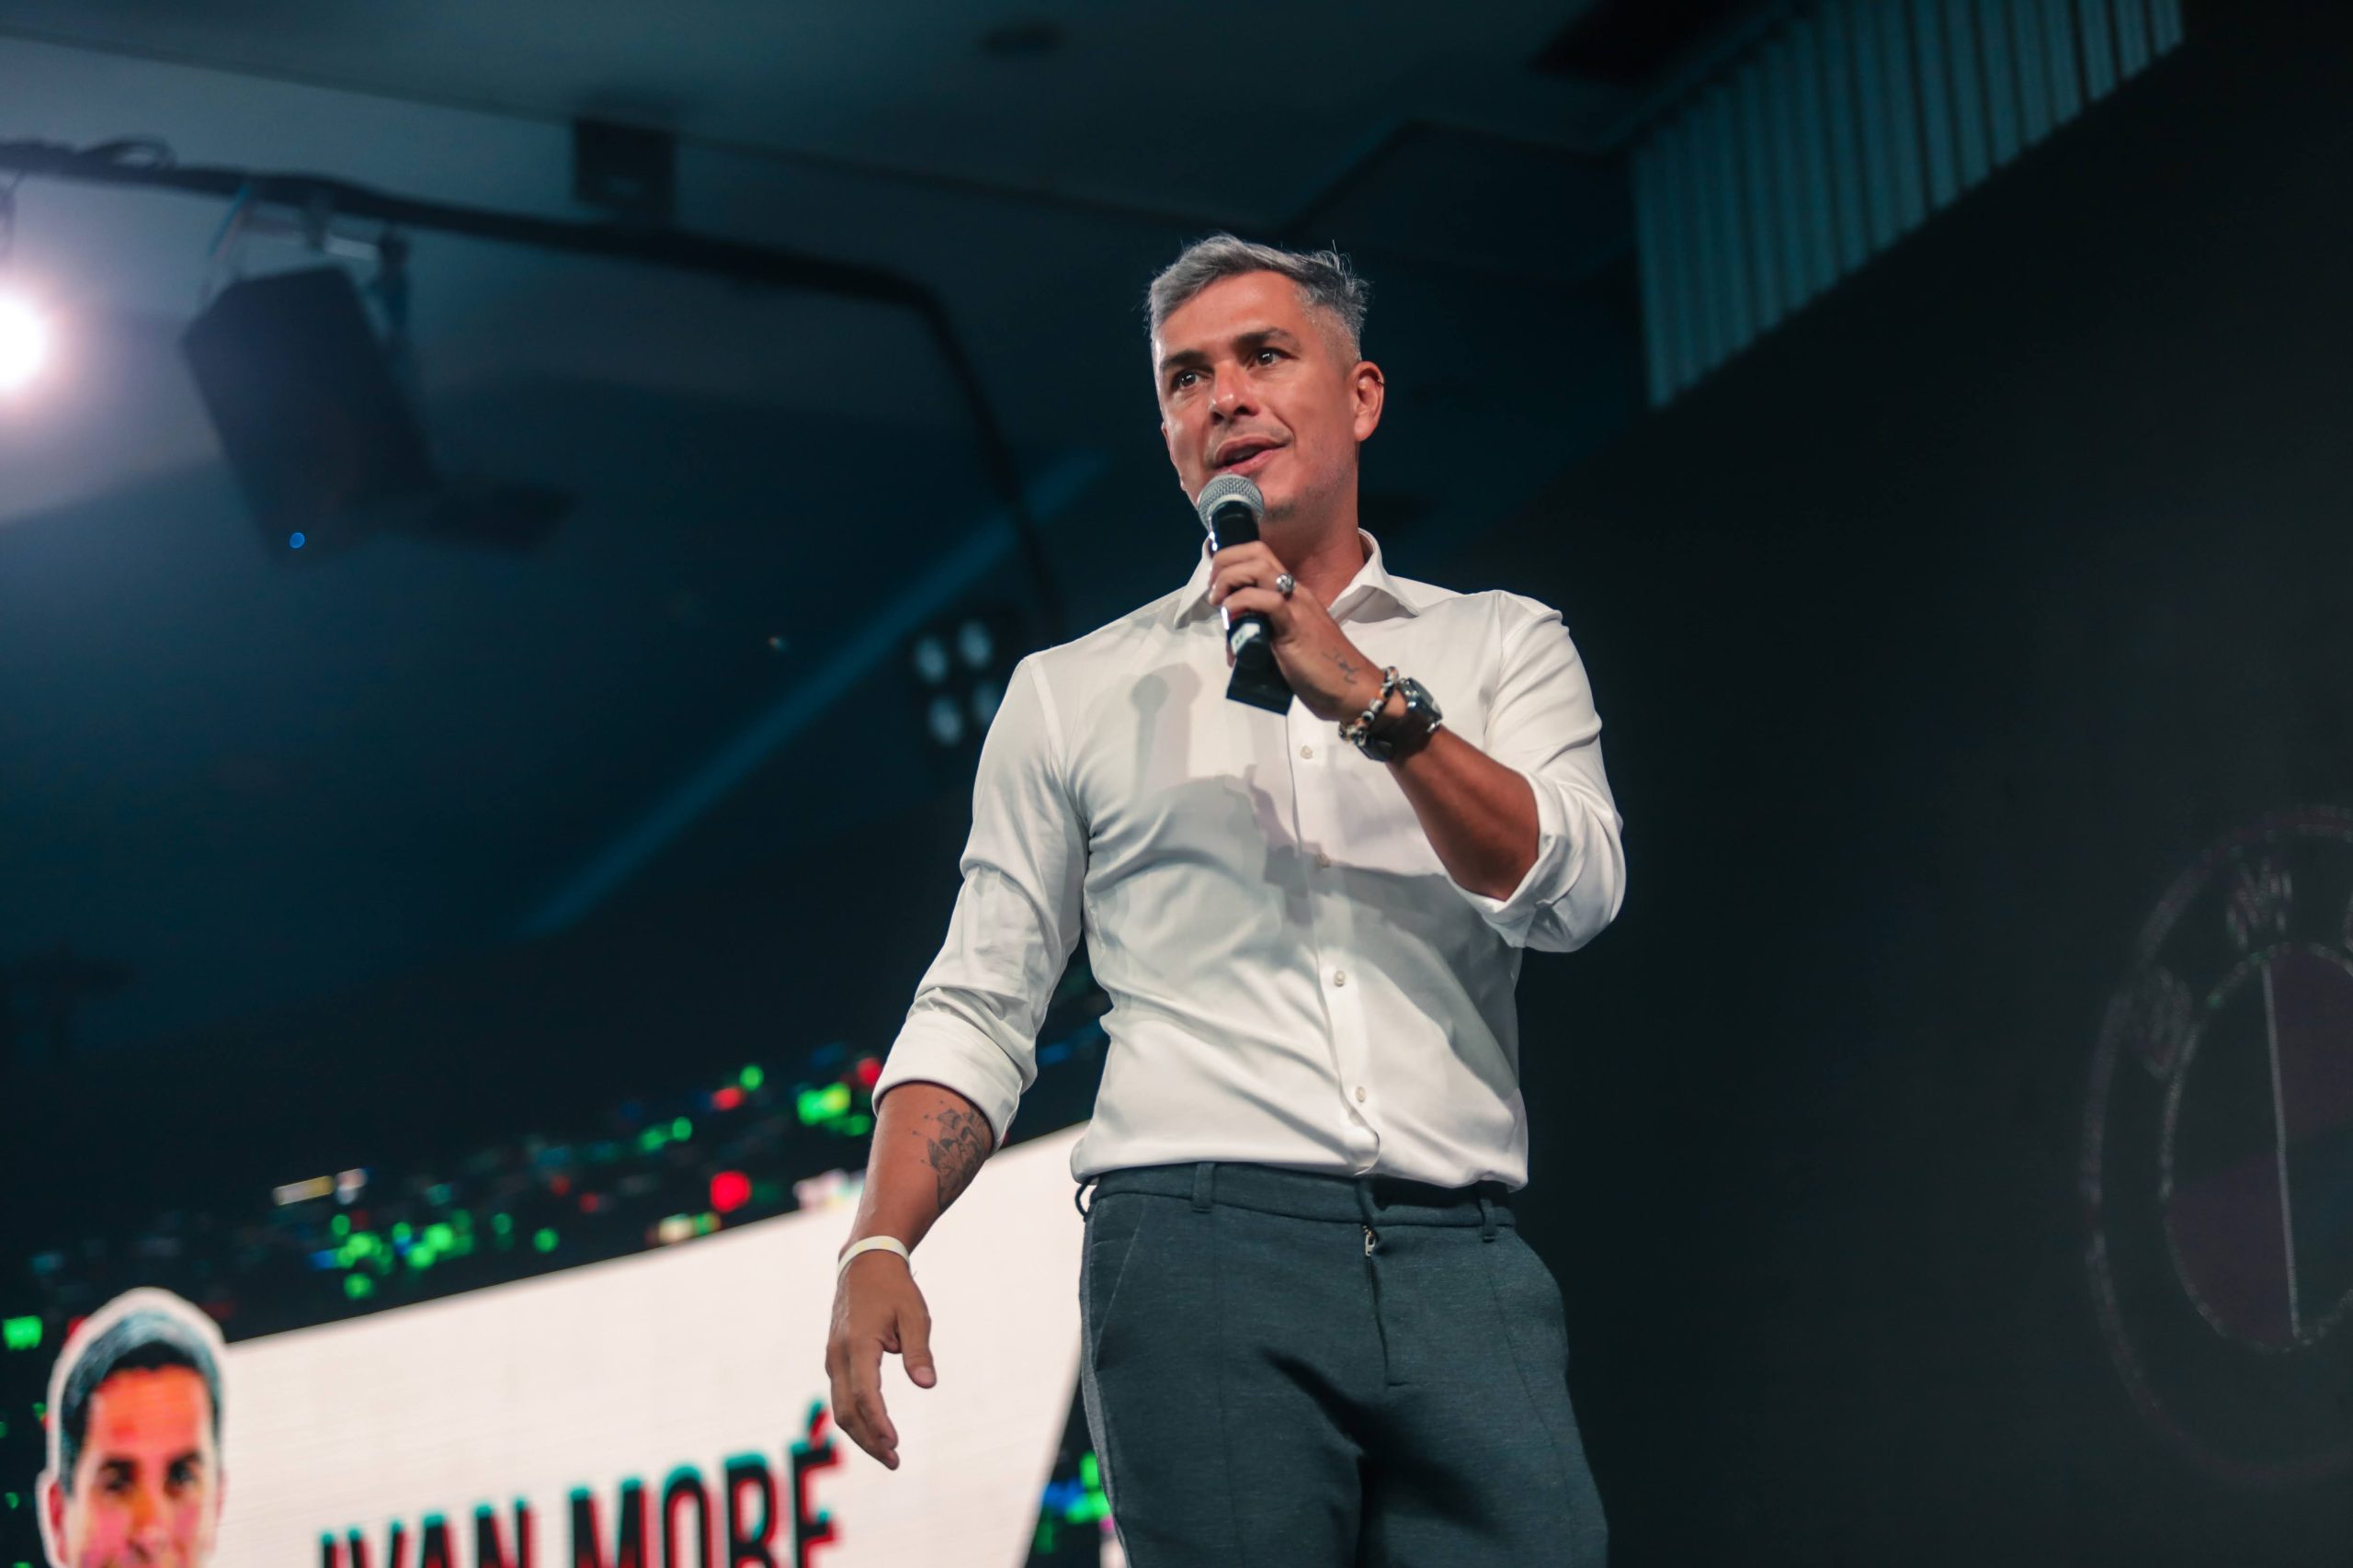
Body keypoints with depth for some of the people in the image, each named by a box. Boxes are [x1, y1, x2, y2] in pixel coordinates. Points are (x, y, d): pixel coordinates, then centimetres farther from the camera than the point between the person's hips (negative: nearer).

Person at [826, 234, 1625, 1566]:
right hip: (1199, 1252, 0)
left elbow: (1573, 892, -1)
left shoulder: (1502, 645, 16)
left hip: (1460, 1260, 1)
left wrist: (1369, 695, -9)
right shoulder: (1073, 694, 15)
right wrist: (879, 1247, -3)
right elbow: (981, 1008, 12)